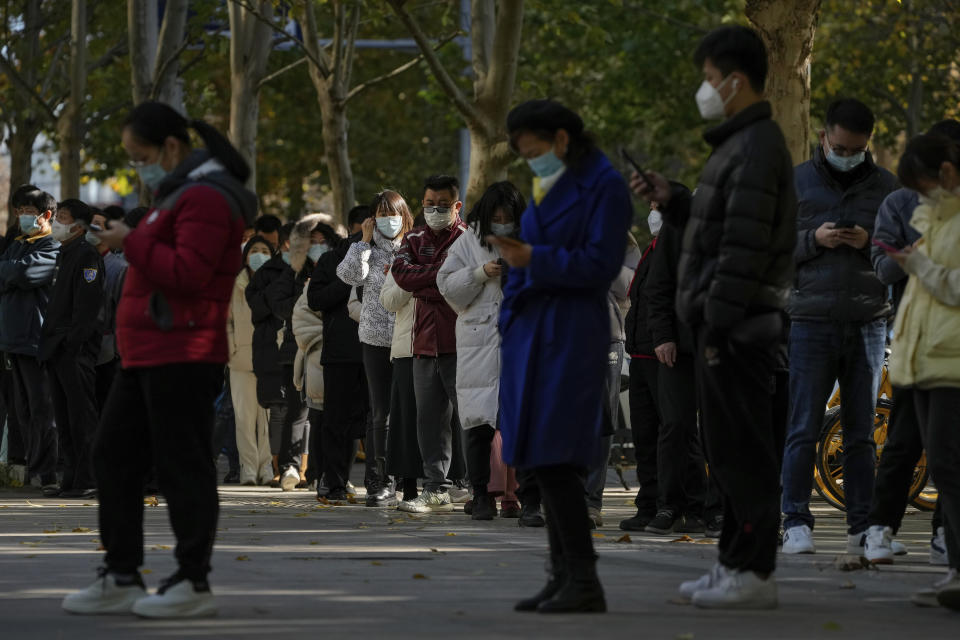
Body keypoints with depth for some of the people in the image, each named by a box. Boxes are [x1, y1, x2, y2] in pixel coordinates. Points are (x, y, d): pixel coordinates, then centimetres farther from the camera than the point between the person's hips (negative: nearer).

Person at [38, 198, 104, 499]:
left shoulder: (87, 256, -9)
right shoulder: (63, 256, 20)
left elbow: (87, 306, -16)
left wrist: (72, 343, -21)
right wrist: (48, 344, 15)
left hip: (76, 350, -10)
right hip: (56, 350, 10)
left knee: (82, 417, -9)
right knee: (64, 420, 9)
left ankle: (87, 481, -9)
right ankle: (72, 479, 13)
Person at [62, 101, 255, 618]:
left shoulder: (205, 198, -13)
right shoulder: (179, 194, 22)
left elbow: (188, 272, -23)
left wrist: (131, 243, -17)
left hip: (180, 357, -11)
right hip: (147, 358, 11)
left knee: (181, 464, -6)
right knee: (113, 455, 10)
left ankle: (194, 584, -1)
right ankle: (121, 578, 14)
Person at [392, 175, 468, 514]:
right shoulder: (415, 240, 16)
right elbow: (402, 272, -2)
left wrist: (424, 286, -11)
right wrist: (440, 273, -10)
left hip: (460, 343, -6)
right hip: (426, 343, 6)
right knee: (430, 418, 7)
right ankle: (437, 491, 12)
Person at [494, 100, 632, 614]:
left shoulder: (604, 187, -6)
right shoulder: (546, 189, 18)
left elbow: (599, 264, -13)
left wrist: (532, 258, -18)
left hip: (570, 335, -8)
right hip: (529, 332, 8)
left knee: (553, 460, -14)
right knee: (540, 461, 6)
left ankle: (584, 581, -14)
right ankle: (562, 576, 9)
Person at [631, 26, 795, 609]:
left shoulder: (757, 148, -15)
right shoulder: (744, 144, 18)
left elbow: (746, 247, -21)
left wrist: (717, 325, -22)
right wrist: (672, 199, 13)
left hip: (739, 326, -11)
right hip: (732, 321, 11)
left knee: (740, 451, -8)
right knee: (734, 451, 13)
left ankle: (754, 573, -6)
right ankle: (738, 564, 19)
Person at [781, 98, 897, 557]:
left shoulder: (886, 186, 9)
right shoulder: (797, 182, 5)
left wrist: (872, 243, -10)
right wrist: (814, 239, -13)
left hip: (867, 323, 2)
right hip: (811, 321, -1)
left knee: (862, 433, 6)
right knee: (803, 429, -3)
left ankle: (862, 526, 9)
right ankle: (796, 522, 2)